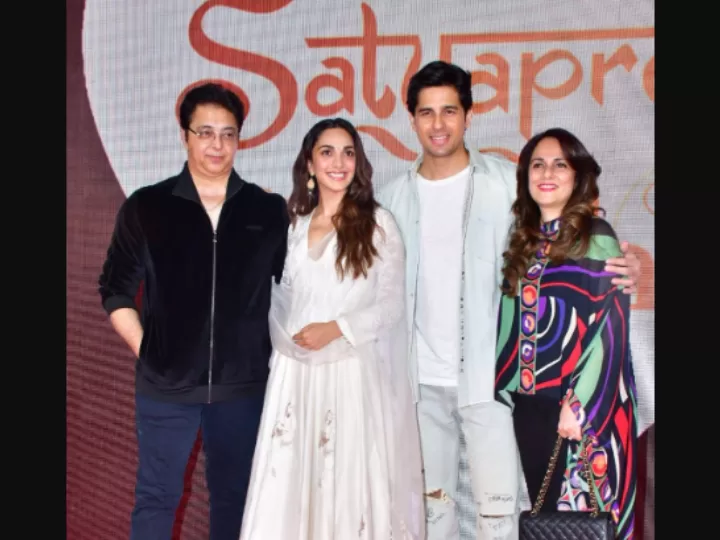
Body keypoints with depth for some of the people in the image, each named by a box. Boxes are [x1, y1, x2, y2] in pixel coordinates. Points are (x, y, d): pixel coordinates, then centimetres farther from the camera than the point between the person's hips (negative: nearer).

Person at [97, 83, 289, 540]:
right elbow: (116, 291, 5)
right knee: (156, 497, 10)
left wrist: (277, 351, 3)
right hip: (165, 384, -1)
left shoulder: (269, 210, 1)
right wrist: (146, 350, -1)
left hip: (243, 384, 1)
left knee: (234, 496, 15)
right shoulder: (146, 207, -1)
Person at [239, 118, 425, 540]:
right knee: (290, 477, 6)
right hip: (295, 370, 4)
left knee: (351, 479, -1)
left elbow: (392, 304, -5)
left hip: (352, 371, -4)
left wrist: (337, 328, -18)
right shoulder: (292, 225, 12)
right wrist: (286, 336, 1)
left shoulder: (378, 224, -1)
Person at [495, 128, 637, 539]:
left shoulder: (596, 237, -7)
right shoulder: (524, 240, 10)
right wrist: (505, 387, 8)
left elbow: (609, 327, -13)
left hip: (584, 406, -5)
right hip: (529, 402, 5)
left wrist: (579, 404, -17)